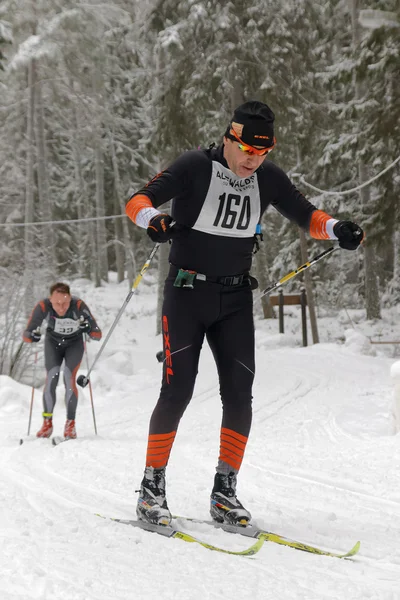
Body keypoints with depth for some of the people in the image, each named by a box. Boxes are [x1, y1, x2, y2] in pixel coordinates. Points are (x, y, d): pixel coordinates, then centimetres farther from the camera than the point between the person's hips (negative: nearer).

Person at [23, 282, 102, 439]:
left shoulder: (79, 306, -35)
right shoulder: (43, 307, -32)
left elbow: (98, 335, -33)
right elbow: (26, 334, -27)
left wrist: (88, 329, -54)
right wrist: (32, 336, -50)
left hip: (74, 343, -1)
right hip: (53, 342, 1)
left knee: (69, 378, -17)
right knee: (51, 377, -14)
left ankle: (70, 423, -4)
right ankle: (47, 423, 0)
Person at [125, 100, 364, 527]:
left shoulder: (267, 178, 1)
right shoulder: (196, 167, -12)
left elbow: (304, 215, 10)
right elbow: (138, 200, -17)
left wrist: (335, 229, -11)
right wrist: (153, 218, -39)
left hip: (235, 299, 4)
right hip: (187, 294, -4)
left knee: (239, 394, -2)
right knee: (178, 390, -9)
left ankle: (224, 492, 7)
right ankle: (152, 489, 2)